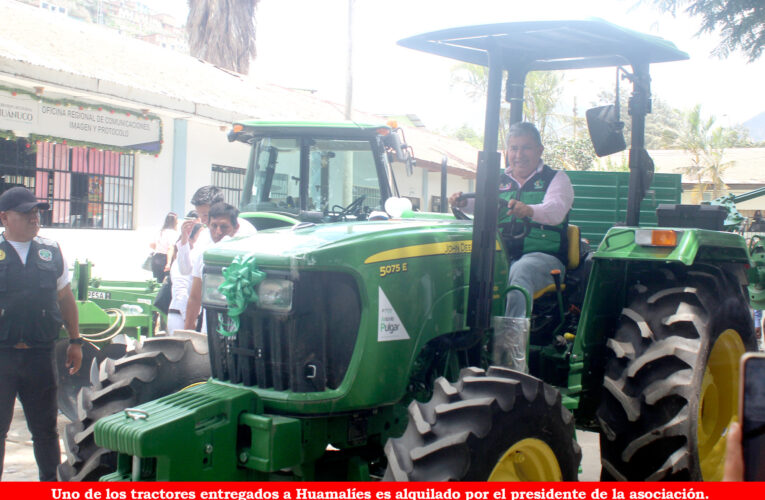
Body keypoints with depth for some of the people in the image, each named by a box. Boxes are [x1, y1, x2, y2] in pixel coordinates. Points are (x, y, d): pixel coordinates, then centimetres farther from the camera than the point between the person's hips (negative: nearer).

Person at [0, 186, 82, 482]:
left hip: (40, 354, 2)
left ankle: (50, 480, 27)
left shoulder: (51, 252, 7)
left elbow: (65, 298, 13)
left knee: (45, 426, 13)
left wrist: (75, 341, 12)